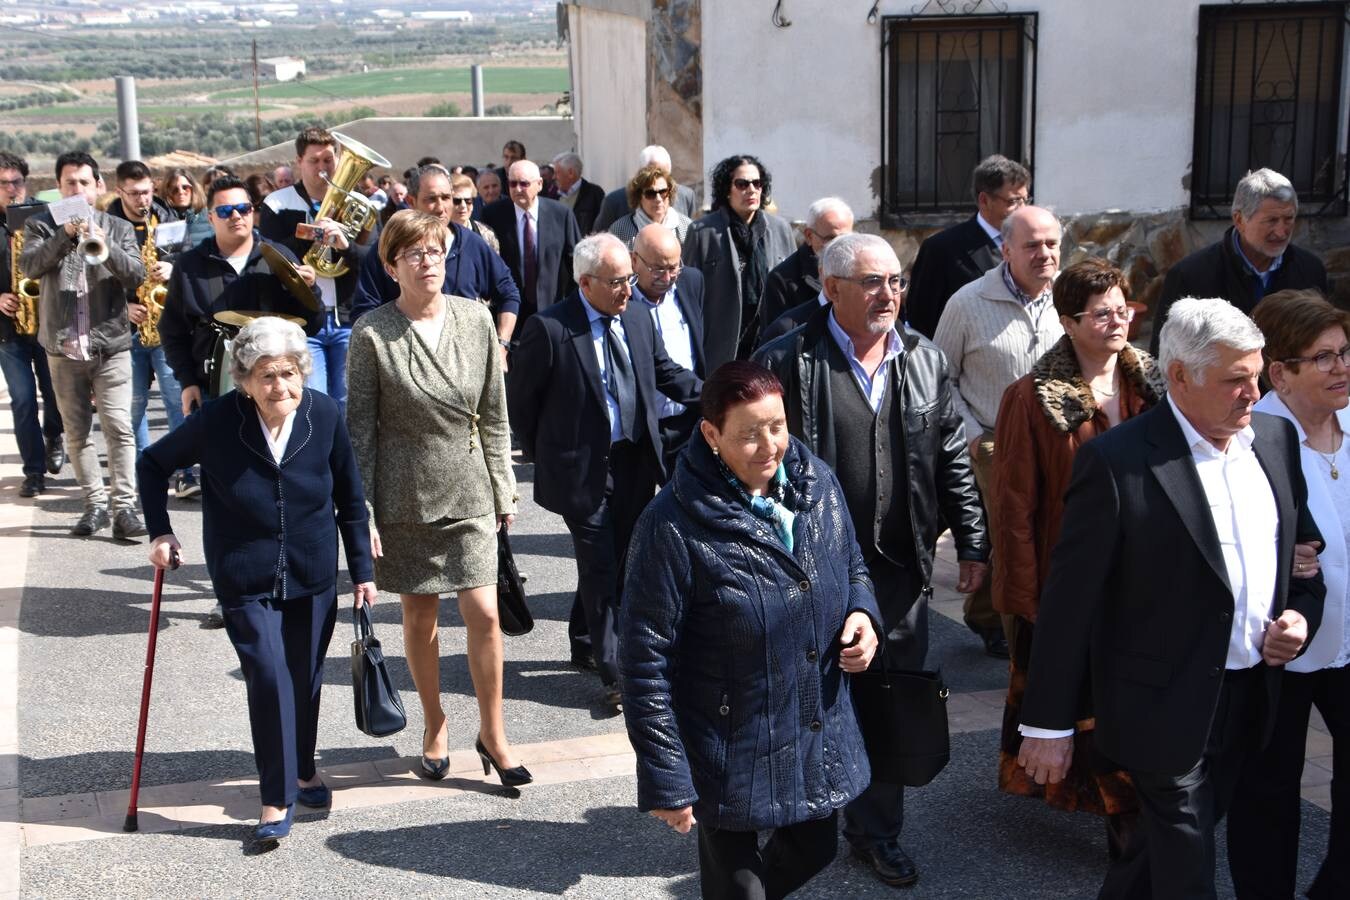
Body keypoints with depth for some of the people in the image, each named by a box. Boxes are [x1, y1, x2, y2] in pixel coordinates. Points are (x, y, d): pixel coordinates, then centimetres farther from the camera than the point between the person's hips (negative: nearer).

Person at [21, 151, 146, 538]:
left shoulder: (118, 228, 7)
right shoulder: (41, 225, 6)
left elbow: (136, 274, -7)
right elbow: (29, 265, -12)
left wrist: (104, 246, -23)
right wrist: (65, 235, -25)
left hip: (110, 345, -1)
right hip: (63, 347, 2)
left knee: (118, 427, -9)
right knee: (76, 431, 8)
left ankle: (125, 507, -9)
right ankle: (95, 504, 18)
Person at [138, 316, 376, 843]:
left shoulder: (324, 416, -10)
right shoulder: (217, 422, -16)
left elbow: (350, 499, 0)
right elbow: (153, 464, 2)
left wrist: (362, 570, 3)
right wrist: (160, 532, -4)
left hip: (313, 575, 2)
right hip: (245, 579, -2)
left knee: (306, 678, 12)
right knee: (269, 677, -10)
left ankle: (302, 769, 36)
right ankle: (277, 799, 4)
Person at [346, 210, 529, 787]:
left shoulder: (476, 319, -1)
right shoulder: (372, 334, -8)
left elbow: (493, 415, 6)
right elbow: (359, 429, -5)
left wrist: (504, 490, 6)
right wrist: (362, 513, -7)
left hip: (468, 492, 2)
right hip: (405, 496, -1)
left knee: (483, 613, -3)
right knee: (419, 615, 10)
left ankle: (492, 732, 15)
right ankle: (435, 726, 29)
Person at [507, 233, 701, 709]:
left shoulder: (638, 319, 3)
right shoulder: (549, 329, -15)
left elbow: (665, 373, 14)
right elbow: (520, 397, -6)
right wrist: (540, 453, 1)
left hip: (634, 464, 6)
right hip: (582, 468, -6)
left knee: (615, 563, 17)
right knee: (601, 569, -3)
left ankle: (585, 644, 37)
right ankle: (614, 673, 4)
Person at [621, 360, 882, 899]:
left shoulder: (818, 482, -5)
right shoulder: (673, 527, -23)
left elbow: (852, 565, 14)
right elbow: (645, 661, -18)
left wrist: (863, 613, -8)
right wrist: (665, 780, -16)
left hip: (823, 734, 6)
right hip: (732, 755, -6)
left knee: (814, 849, 25)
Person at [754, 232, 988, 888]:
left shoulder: (925, 362, 6)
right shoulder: (787, 363, -9)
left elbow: (953, 460, 11)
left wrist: (971, 542, 9)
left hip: (899, 566, 4)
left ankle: (876, 829, 28)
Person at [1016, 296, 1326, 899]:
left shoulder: (1276, 438, 3)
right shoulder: (1116, 462, -18)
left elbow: (1304, 549, 17)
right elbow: (1071, 600, -15)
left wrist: (1304, 612, -4)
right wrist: (1049, 723, -13)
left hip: (1254, 698, 6)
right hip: (1167, 707, -6)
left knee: (1164, 844, 21)